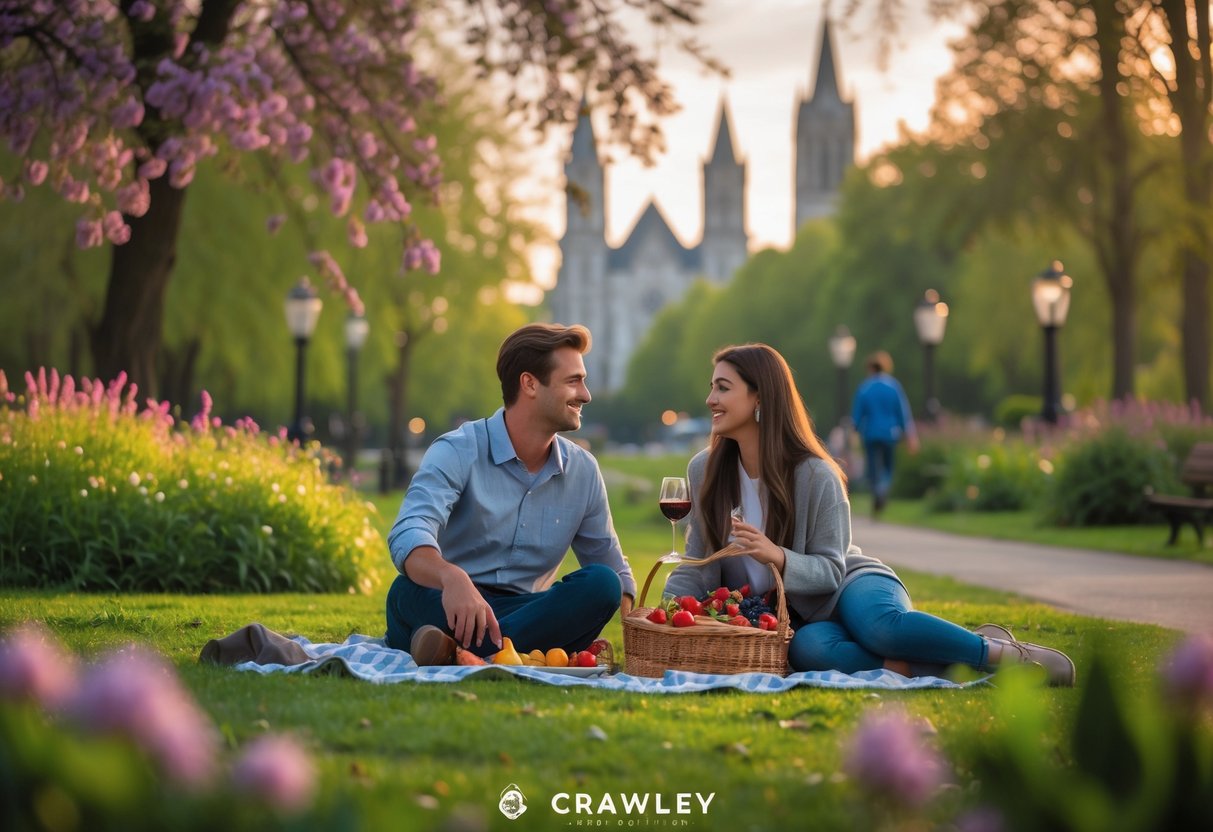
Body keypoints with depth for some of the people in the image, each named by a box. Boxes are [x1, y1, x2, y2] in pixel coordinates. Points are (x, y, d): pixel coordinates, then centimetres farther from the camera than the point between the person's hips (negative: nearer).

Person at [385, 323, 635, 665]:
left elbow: (615, 570, 18)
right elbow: (408, 536, -25)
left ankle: (457, 650, -38)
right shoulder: (458, 453, -8)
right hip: (444, 608, -4)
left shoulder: (583, 470, 9)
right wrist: (452, 578, -49)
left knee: (601, 583, -25)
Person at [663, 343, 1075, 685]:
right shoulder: (704, 471, -3)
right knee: (807, 649, -38)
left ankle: (1002, 652, -18)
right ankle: (943, 668, -28)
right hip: (793, 617, 2)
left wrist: (779, 557, -30)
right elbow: (698, 567, 4)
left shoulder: (815, 475, -13)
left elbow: (831, 570, -10)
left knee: (880, 623, -40)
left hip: (851, 583, -2)